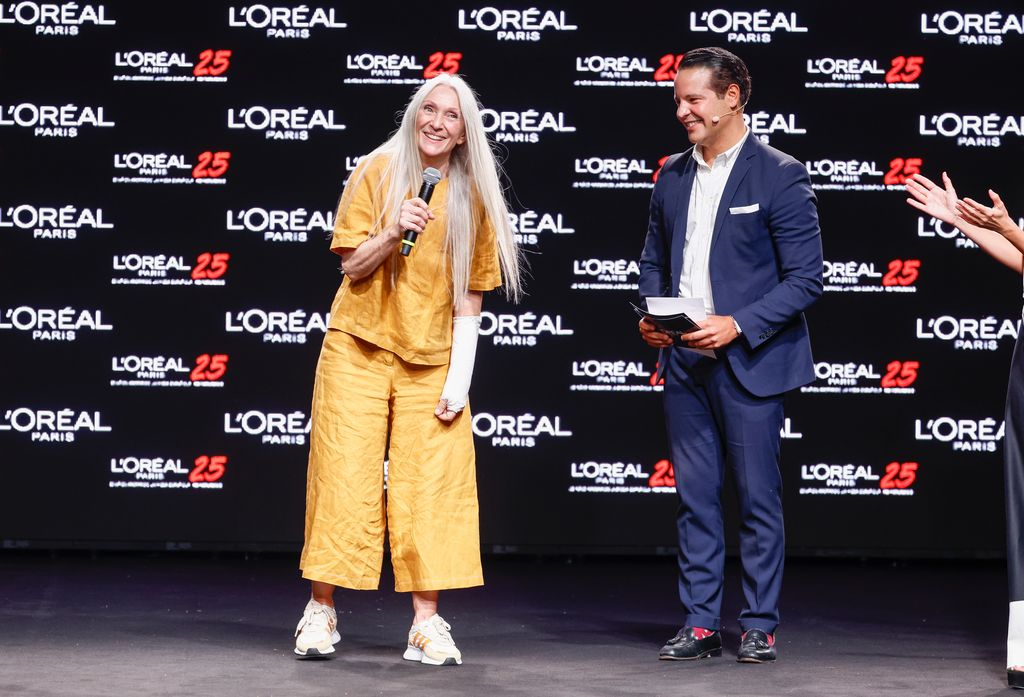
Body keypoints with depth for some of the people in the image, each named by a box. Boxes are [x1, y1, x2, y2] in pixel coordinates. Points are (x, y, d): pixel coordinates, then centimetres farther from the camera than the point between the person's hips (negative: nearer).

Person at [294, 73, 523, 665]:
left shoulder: (473, 198, 6)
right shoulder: (377, 172, 2)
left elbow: (468, 299, 6)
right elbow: (352, 266, -1)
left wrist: (460, 379, -2)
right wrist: (393, 232, -19)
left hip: (431, 360, 1)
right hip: (359, 349, -1)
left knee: (431, 490, -3)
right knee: (344, 479, -1)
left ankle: (427, 625, 3)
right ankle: (322, 612, 11)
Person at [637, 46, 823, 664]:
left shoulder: (780, 175, -7)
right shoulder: (672, 176, 11)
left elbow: (806, 278, -9)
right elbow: (653, 261, 20)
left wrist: (739, 325, -19)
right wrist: (651, 316, 0)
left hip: (748, 361, -5)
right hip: (684, 362, 6)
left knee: (758, 498, 2)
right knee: (695, 497, 9)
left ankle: (760, 627, 11)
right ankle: (700, 624, 16)